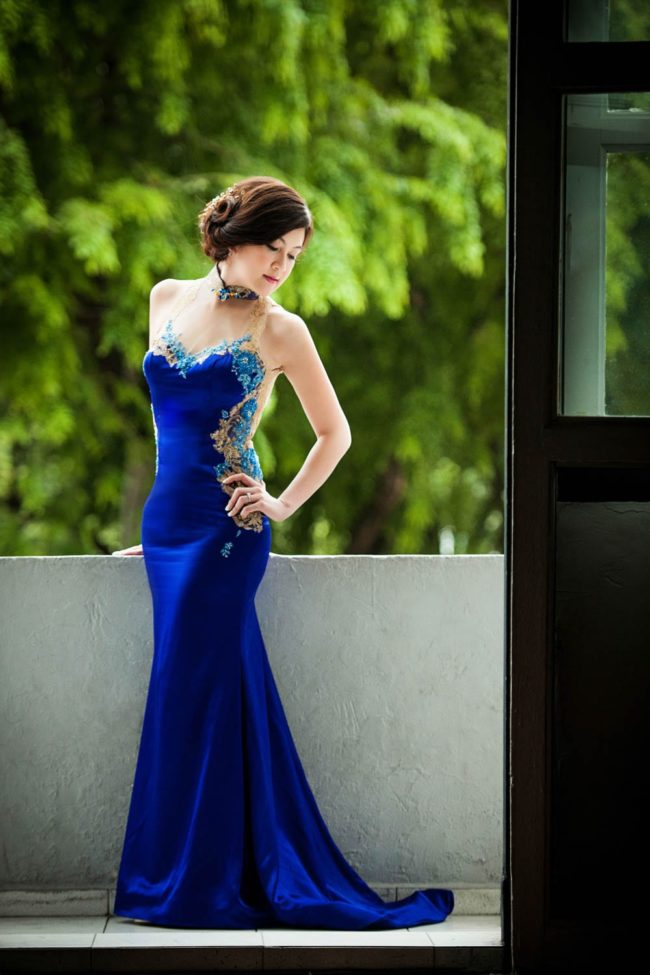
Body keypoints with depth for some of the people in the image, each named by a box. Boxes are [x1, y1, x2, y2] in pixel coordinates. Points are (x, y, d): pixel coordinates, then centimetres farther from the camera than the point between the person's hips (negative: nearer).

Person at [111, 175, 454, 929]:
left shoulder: (279, 331, -1)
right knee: (227, 694, 7)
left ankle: (198, 884, 3)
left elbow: (334, 433, 7)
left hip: (224, 527, -5)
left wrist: (284, 505, 0)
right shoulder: (166, 300, 11)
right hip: (166, 520, 5)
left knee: (193, 694, -6)